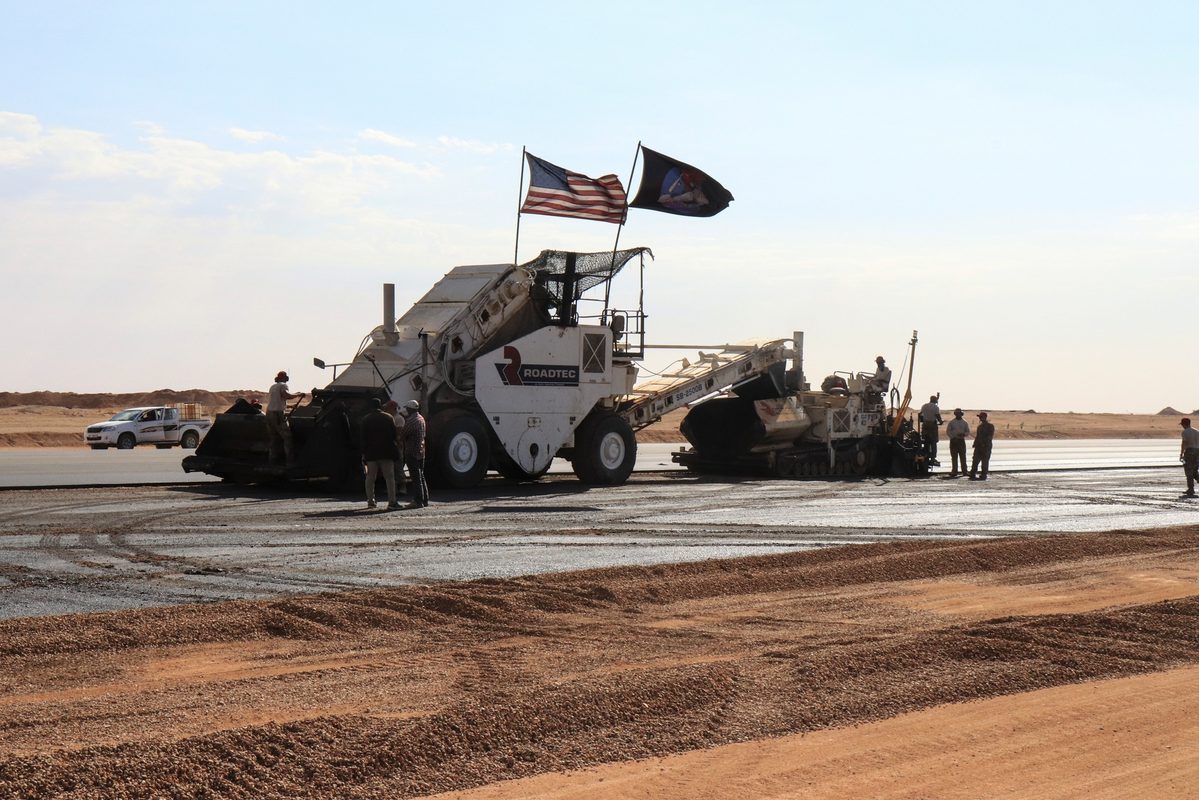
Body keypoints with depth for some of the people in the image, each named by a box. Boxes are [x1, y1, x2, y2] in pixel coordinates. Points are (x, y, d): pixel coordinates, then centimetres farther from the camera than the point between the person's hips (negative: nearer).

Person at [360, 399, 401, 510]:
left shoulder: (365, 420, 0)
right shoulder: (388, 418, 1)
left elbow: (363, 438, -2)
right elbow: (394, 435, 3)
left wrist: (364, 453, 0)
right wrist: (394, 450, 14)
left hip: (371, 452, 1)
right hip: (387, 452, 0)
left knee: (370, 477, 10)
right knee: (389, 477, -1)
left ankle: (370, 501, 11)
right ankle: (392, 501, -9)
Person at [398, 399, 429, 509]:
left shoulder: (411, 420, -17)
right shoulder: (421, 419, 12)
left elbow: (402, 434, -14)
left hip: (412, 452, -9)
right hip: (421, 451, 9)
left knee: (415, 477, -8)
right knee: (421, 476, 15)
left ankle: (418, 501, -8)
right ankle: (424, 500, 18)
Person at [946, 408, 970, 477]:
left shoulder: (964, 423, 10)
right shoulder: (951, 422, 6)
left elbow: (968, 432, 10)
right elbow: (948, 431, 4)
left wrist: (963, 434, -11)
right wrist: (952, 437, -10)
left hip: (961, 441, 1)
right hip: (953, 441, -1)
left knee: (963, 456, -1)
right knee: (954, 457, -1)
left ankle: (964, 471, 2)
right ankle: (954, 471, 1)